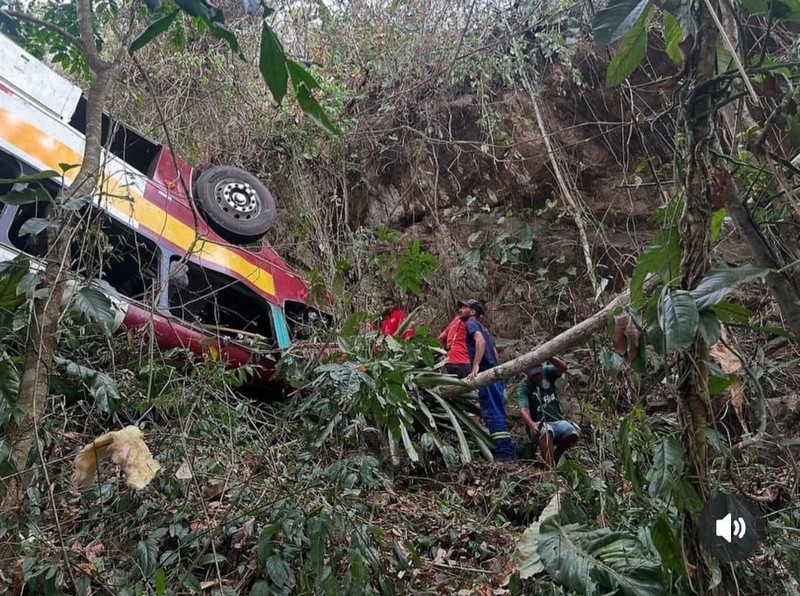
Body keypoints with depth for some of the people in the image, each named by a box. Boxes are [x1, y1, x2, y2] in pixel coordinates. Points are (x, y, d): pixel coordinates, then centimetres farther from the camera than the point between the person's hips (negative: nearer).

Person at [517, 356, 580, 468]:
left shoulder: (547, 372, 3)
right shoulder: (523, 388, -8)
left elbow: (563, 368, -15)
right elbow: (524, 410, -23)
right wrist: (531, 424, -43)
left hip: (557, 422, 4)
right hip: (539, 426, -4)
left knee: (575, 432, -27)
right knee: (545, 431, -38)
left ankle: (555, 455, 0)